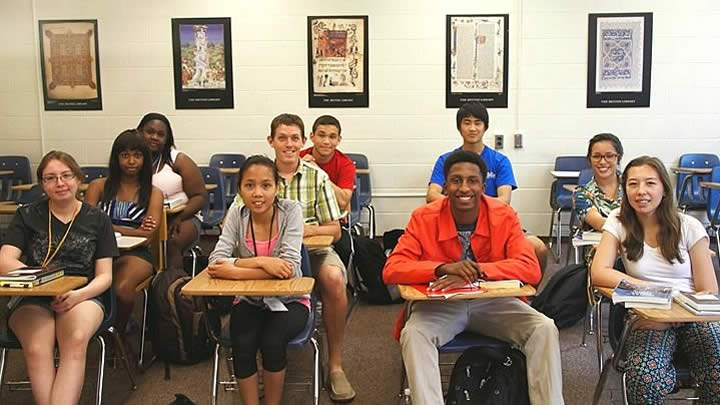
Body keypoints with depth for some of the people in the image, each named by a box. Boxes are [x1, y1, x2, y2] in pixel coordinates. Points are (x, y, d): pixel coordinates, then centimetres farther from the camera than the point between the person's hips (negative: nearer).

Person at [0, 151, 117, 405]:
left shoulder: (97, 219, 9)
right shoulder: (27, 215, 11)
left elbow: (105, 276, 5)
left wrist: (79, 295, -17)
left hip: (84, 295, 0)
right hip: (32, 298, 1)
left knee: (76, 341, -35)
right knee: (37, 350, -32)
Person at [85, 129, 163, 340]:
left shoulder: (153, 193, 13)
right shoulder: (99, 186, 16)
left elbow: (147, 236, 2)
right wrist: (133, 231, -7)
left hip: (136, 253, -1)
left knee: (122, 287, -32)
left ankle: (116, 333, -3)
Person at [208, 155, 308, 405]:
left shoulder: (291, 210, -16)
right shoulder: (236, 214, -8)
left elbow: (289, 267, -26)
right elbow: (216, 261, -19)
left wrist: (235, 271, -30)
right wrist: (260, 262, -32)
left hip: (289, 300, -2)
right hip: (250, 300, 2)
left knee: (272, 342, -26)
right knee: (242, 346, -24)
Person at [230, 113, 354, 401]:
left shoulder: (317, 177, 4)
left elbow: (334, 231, 4)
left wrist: (309, 229, -18)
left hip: (312, 248, 0)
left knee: (334, 278, -32)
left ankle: (335, 365, -13)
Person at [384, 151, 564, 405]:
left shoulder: (504, 216, -9)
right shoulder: (423, 218, -11)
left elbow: (531, 269, -17)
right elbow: (391, 270, -16)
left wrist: (475, 272, -31)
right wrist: (443, 268, -33)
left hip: (493, 302, 1)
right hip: (440, 305, -1)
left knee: (544, 329, -22)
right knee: (413, 334, -30)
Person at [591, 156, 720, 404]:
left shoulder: (689, 227, 0)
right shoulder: (618, 222, 1)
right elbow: (598, 274, -10)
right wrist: (652, 289, -19)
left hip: (692, 316, 1)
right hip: (649, 318, 0)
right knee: (644, 378, -31)